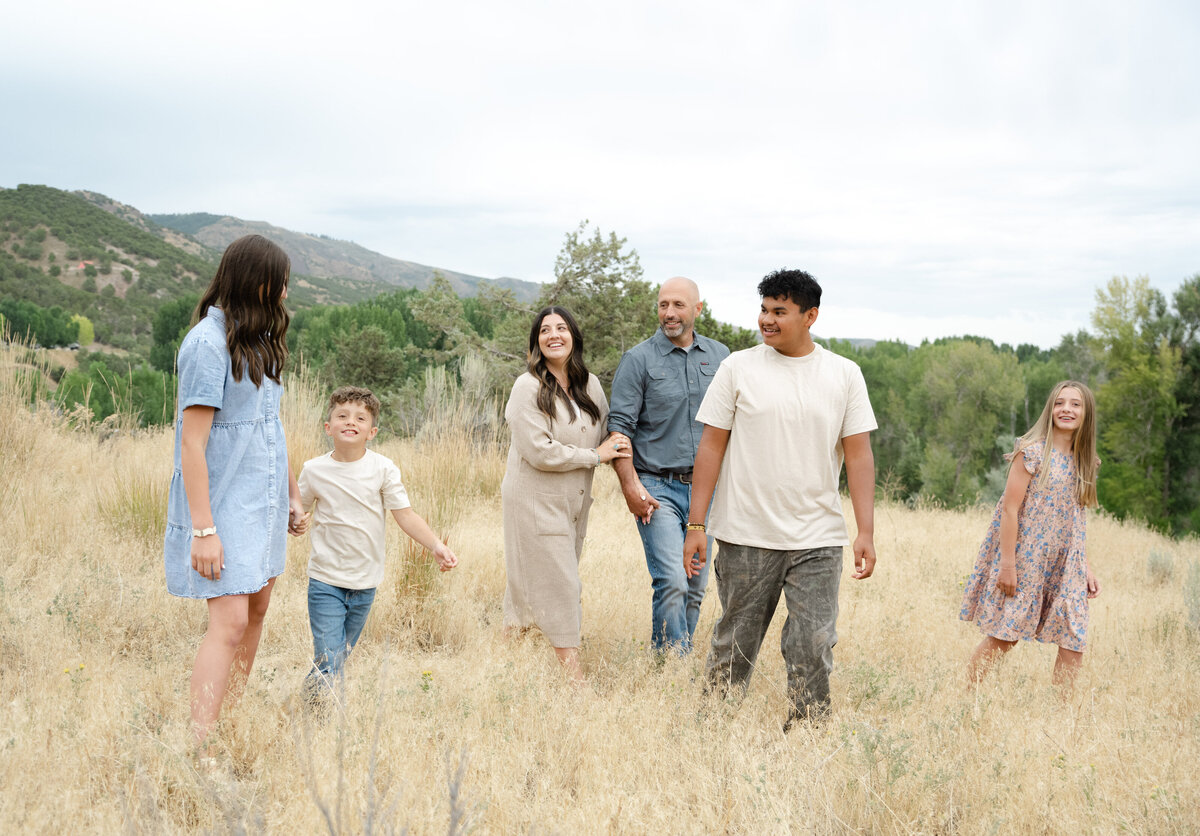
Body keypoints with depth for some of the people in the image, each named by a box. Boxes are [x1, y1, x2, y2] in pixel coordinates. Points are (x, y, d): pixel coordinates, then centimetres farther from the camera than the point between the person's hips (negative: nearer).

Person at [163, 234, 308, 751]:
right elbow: (192, 443, -18)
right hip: (223, 506, -9)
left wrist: (292, 494, 22)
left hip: (263, 503, 9)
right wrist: (204, 530, -21)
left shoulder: (258, 340, 11)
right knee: (229, 623, -13)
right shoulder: (208, 343, -16)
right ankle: (198, 751, -11)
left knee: (256, 612, 12)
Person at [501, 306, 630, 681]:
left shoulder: (590, 385, 8)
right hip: (535, 499, -6)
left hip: (574, 501, 6)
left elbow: (609, 434, 19)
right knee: (556, 585, -6)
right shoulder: (528, 387, -11)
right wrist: (596, 455, -11)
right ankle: (572, 673, -3)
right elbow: (540, 452, -17)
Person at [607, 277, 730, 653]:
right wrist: (631, 486, -14)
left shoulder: (719, 357, 9)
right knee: (672, 582, -15)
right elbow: (619, 427, -5)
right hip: (658, 487, -4)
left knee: (696, 586, 8)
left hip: (705, 487, 4)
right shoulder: (639, 360, -2)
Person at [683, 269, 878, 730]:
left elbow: (858, 455, 4)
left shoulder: (844, 374, 5)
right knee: (734, 645, 8)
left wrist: (866, 531, -4)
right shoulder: (738, 367, 2)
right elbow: (711, 447, 2)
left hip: (817, 540, 1)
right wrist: (696, 524, -2)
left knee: (814, 648, -3)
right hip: (745, 536, 0)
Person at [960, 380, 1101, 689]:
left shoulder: (1084, 462, 10)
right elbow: (1010, 508, -13)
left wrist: (1086, 568, 11)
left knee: (1074, 645, 0)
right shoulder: (1032, 452, -10)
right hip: (1024, 561, -6)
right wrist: (1008, 564, -16)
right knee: (1001, 638, -1)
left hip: (1064, 567, 6)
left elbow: (1075, 521, 15)